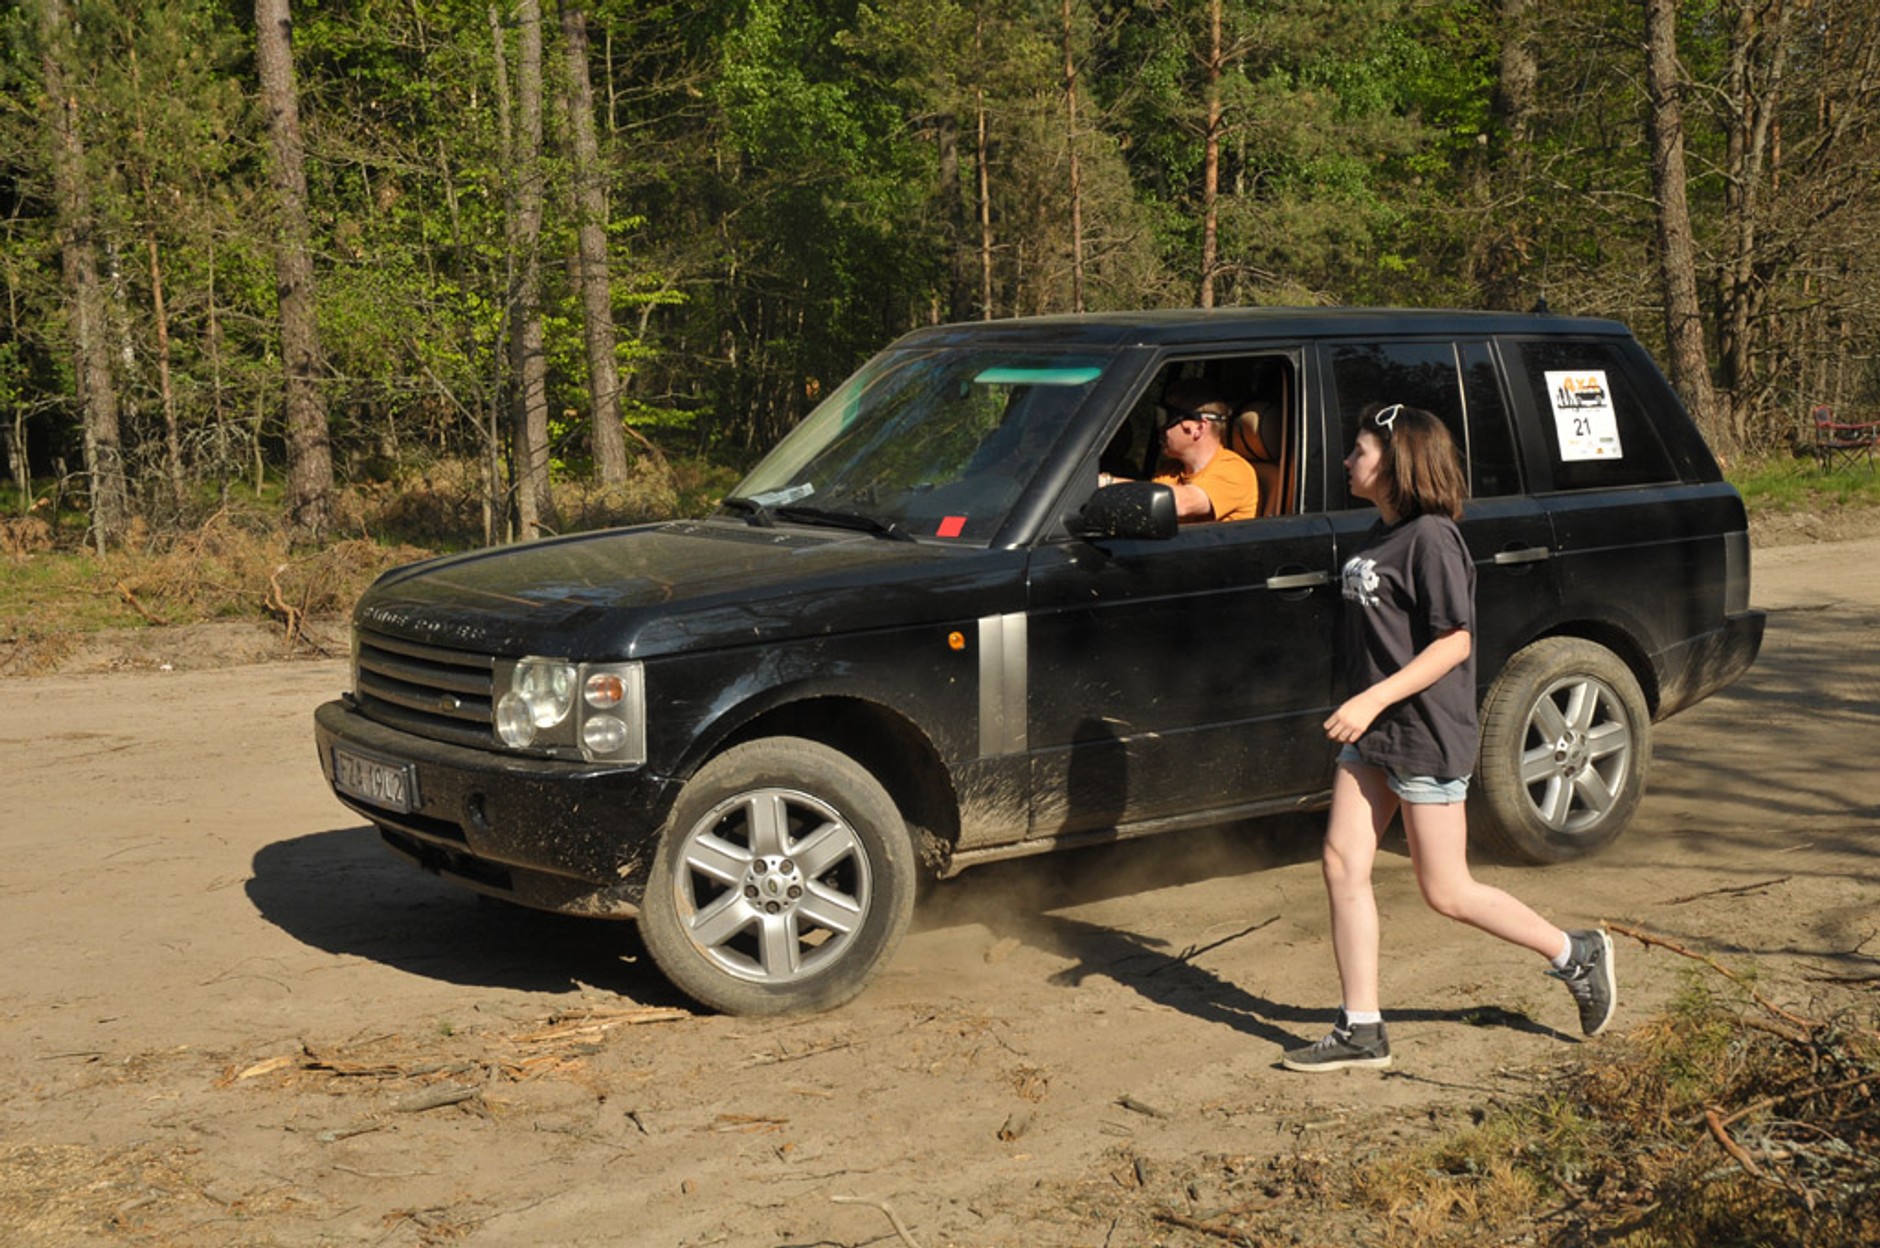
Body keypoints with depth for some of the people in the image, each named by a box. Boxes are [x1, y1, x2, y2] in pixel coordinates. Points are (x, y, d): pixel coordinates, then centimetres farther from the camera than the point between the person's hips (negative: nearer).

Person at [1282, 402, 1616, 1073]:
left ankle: (1576, 955, 21)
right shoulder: (1381, 533, 10)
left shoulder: (1430, 538, -17)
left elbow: (1453, 642, -22)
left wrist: (1373, 699, -27)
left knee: (1445, 891, 0)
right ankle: (1360, 1030, 10)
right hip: (1370, 734, 9)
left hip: (1427, 734, -9)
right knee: (1343, 864, 3)